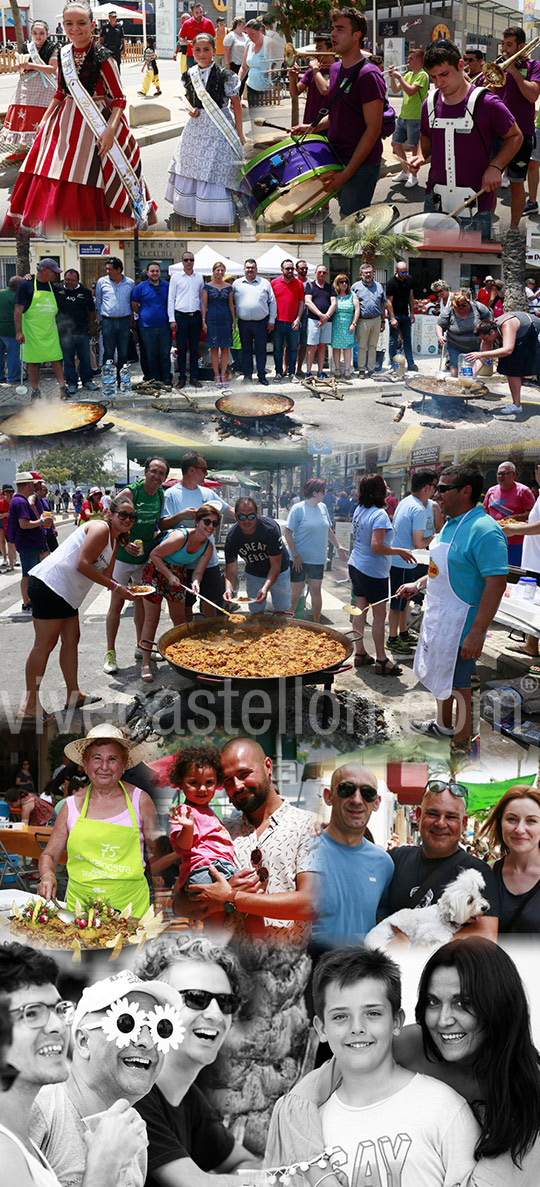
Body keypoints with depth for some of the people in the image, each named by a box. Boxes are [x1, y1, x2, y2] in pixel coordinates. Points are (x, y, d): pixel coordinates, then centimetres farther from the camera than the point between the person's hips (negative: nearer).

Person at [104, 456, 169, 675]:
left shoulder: (161, 496, 0)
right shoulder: (129, 493, -20)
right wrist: (125, 543, -30)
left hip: (146, 558, 6)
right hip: (123, 557, -6)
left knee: (142, 601, 15)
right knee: (117, 604, -3)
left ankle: (141, 647, 27)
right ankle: (110, 652, 4)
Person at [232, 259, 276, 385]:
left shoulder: (265, 283, 7)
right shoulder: (236, 284, 8)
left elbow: (272, 302, 9)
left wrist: (271, 320, 4)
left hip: (261, 322, -1)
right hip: (243, 323, 1)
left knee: (261, 350, 2)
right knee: (246, 350, 6)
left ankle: (262, 375, 9)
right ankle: (247, 376, 13)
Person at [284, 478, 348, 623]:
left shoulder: (322, 507, 5)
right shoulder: (298, 508, -12)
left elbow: (328, 529, 19)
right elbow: (287, 533, -14)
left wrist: (338, 547, 20)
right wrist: (295, 556, -17)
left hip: (317, 559, 5)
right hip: (299, 559, -4)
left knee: (316, 590, 7)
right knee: (295, 592, 4)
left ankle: (316, 624, 18)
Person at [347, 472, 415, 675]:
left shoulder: (359, 510, 5)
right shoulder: (380, 515, -21)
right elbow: (376, 546, -27)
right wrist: (400, 552, -16)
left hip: (356, 566, 8)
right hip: (373, 572, -8)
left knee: (360, 610, 13)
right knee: (379, 615, -1)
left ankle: (360, 653, 18)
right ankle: (381, 660, 2)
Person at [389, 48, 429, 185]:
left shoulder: (422, 75, -10)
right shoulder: (408, 74, 15)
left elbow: (411, 91, -24)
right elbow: (395, 90, 15)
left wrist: (399, 77, -17)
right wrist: (393, 77, 1)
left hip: (415, 117, -9)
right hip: (403, 116, 9)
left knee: (414, 147, -3)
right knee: (395, 143, 12)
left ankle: (413, 176, 7)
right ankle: (405, 171, 24)